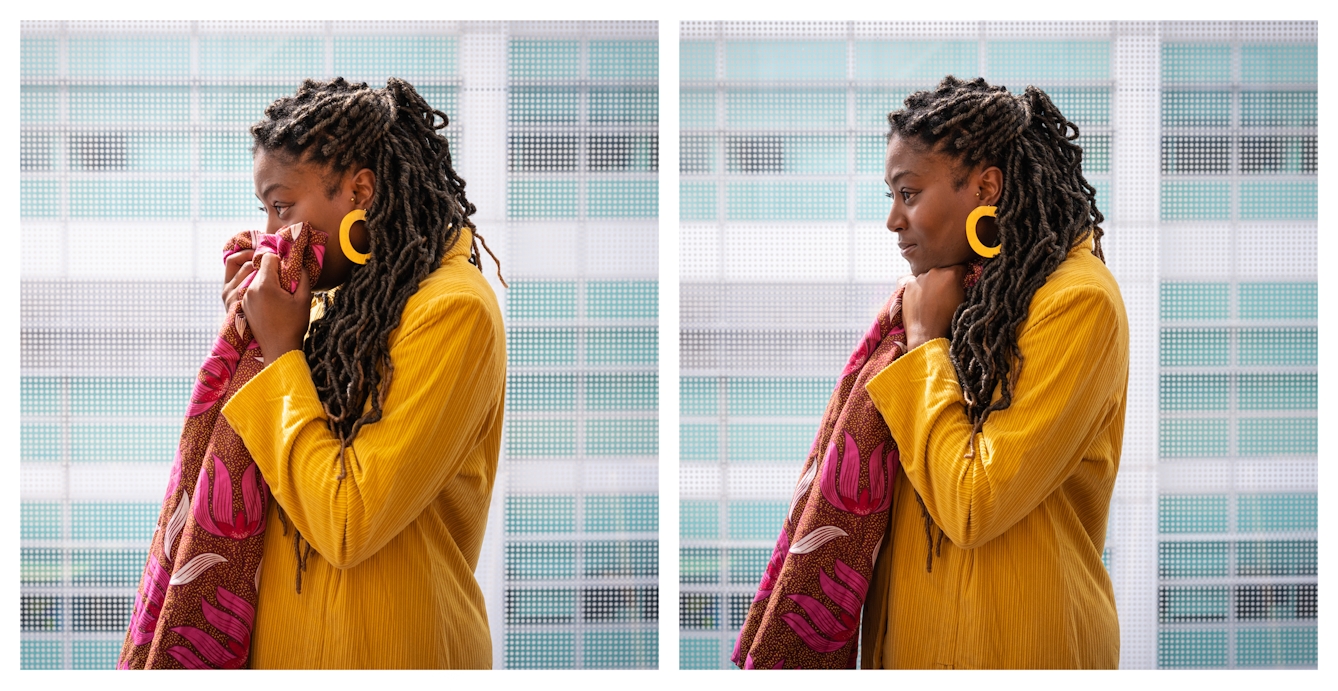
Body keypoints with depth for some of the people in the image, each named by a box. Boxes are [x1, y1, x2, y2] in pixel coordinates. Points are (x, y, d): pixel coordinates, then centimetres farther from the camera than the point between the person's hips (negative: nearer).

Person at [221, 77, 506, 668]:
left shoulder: (453, 312, -17)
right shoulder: (354, 299, 8)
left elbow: (346, 527, -22)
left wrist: (281, 352, -14)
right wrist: (251, 329, 2)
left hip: (383, 653, -8)